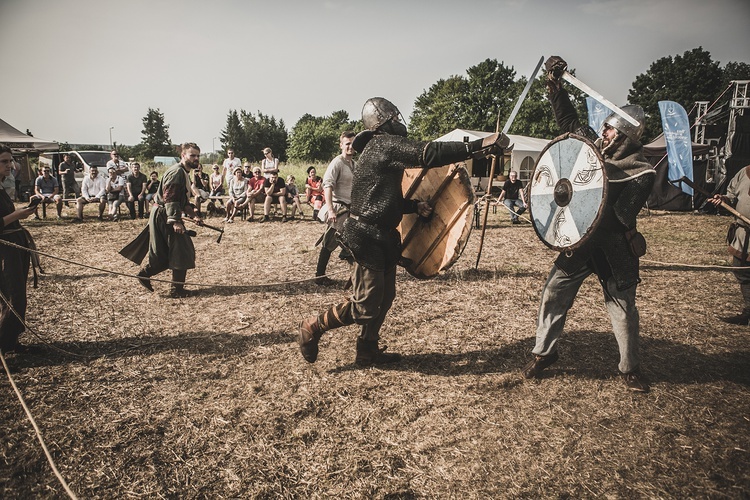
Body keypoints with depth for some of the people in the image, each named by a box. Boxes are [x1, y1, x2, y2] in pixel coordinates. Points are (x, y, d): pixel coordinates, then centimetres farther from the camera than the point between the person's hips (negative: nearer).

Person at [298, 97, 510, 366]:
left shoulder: (380, 148, 18)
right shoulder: (385, 144, -14)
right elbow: (428, 153, -28)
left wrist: (415, 205, 8)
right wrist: (479, 146, -28)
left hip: (381, 236, 11)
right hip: (368, 237, -11)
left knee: (385, 296, 16)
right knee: (364, 307, -3)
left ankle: (368, 351, 29)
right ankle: (313, 327, 15)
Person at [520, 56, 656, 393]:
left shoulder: (642, 173, -11)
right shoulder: (595, 147, 4)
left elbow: (623, 213, -21)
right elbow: (568, 120, 11)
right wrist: (555, 84, 5)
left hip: (613, 248, -4)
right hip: (578, 239, 5)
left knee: (623, 307, 5)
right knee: (554, 294, 3)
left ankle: (630, 369, 23)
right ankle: (543, 352, 19)